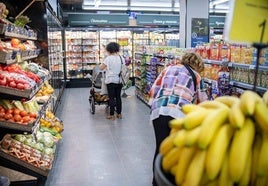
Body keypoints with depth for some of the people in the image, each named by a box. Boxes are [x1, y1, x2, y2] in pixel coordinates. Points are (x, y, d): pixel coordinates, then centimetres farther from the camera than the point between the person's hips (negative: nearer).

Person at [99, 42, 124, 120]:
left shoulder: (108, 58, -13)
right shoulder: (121, 58, 1)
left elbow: (101, 68, -10)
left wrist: (103, 63, 8)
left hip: (111, 81, -4)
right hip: (119, 81, 5)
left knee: (112, 98, 2)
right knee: (118, 97, 13)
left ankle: (112, 115, 6)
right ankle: (119, 114, 19)